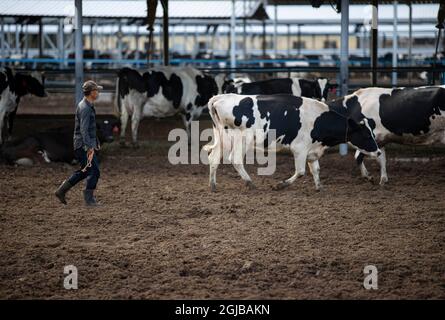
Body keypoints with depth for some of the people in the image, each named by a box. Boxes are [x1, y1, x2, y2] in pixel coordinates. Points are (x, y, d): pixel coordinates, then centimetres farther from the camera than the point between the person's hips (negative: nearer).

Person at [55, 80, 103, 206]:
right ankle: (89, 199, -1)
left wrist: (95, 142, 28)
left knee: (85, 171, 16)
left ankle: (62, 190, 18)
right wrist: (90, 147, -28)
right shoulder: (85, 108, -18)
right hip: (84, 146, -10)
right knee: (94, 171, -6)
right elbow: (83, 130, -25)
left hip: (86, 145, 10)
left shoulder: (88, 106, 14)